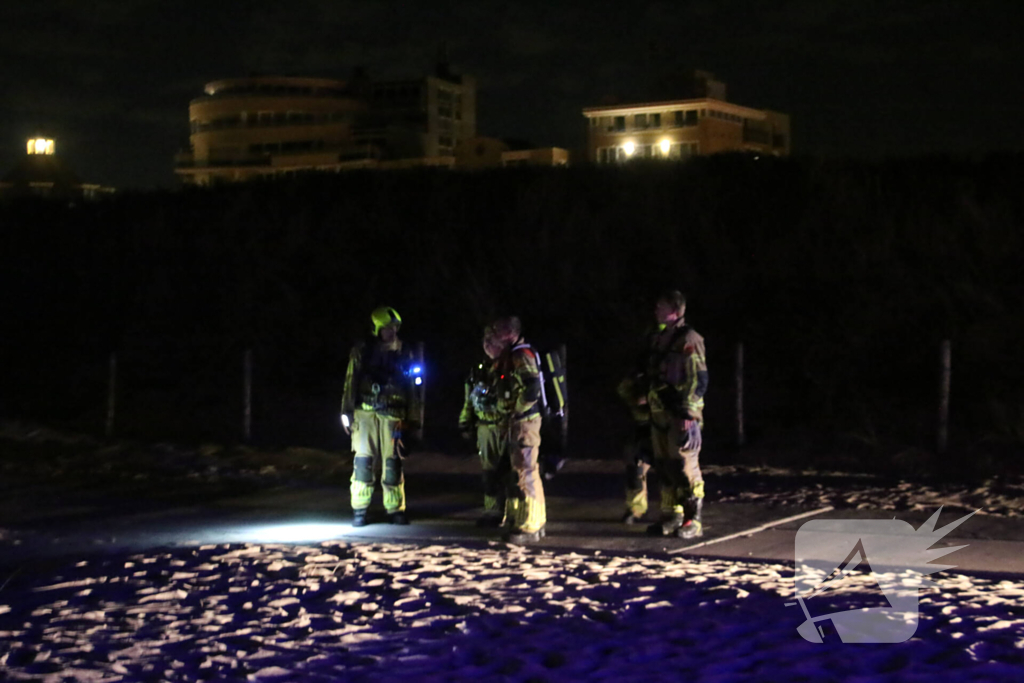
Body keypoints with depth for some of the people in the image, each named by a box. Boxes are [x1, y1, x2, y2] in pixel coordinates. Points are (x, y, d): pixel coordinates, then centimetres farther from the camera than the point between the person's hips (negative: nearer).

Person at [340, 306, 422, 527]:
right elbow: (350, 382, 4)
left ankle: (395, 510, 7)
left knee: (393, 464, 0)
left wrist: (413, 420, 11)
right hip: (365, 414, -1)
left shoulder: (403, 356, 13)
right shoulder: (362, 351, 6)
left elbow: (411, 390, 15)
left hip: (392, 416, 2)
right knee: (363, 462, -5)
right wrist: (347, 412, -2)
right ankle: (359, 510, 2)